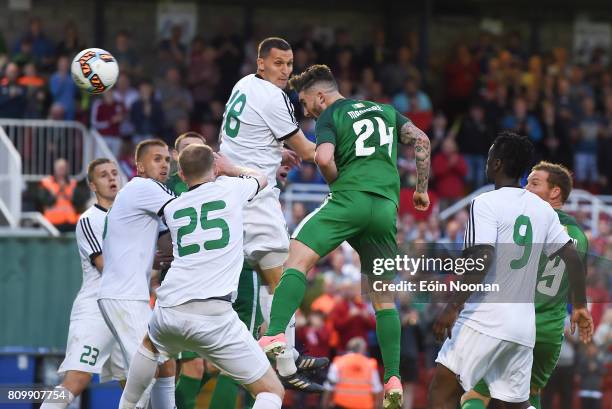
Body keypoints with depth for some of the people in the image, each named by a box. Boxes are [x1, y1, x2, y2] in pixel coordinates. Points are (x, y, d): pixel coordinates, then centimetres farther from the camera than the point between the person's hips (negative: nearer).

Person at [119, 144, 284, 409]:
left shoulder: (171, 208, 17)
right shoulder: (230, 188, 9)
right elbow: (261, 180, 33)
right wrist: (231, 169, 48)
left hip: (169, 310, 4)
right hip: (215, 315, -4)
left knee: (150, 344, 41)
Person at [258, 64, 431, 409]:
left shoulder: (329, 116, 9)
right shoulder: (384, 111, 25)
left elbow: (324, 158, -9)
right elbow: (421, 140, 14)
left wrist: (340, 185, 9)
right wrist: (421, 189, 19)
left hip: (349, 199, -5)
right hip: (386, 207, 5)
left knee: (298, 258, -11)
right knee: (383, 296, 12)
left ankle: (276, 334, -34)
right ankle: (394, 380, 3)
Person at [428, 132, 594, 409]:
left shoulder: (486, 203, -7)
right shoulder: (542, 209, 12)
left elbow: (482, 260, -19)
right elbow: (572, 257, 13)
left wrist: (453, 307, -20)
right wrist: (580, 306, 23)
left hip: (485, 321, -7)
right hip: (524, 324, 7)